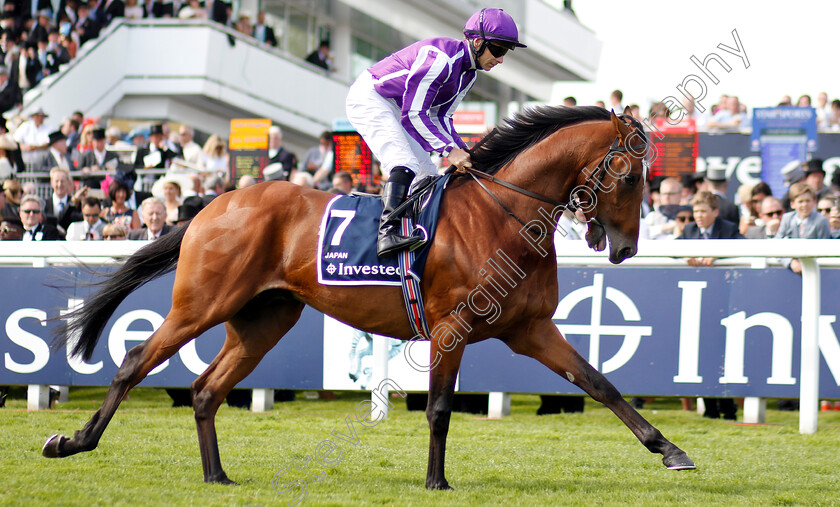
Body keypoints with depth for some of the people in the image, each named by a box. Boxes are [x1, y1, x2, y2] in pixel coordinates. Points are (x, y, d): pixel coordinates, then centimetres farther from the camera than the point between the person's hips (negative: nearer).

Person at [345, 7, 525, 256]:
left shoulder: (469, 74, 4)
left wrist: (463, 151, -8)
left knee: (427, 175, 8)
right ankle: (388, 233, -39)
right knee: (405, 165, -28)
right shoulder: (441, 58, -28)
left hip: (396, 108, 11)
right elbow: (414, 114, -28)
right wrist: (450, 150, -31)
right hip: (369, 98, -11)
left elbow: (441, 117, 9)